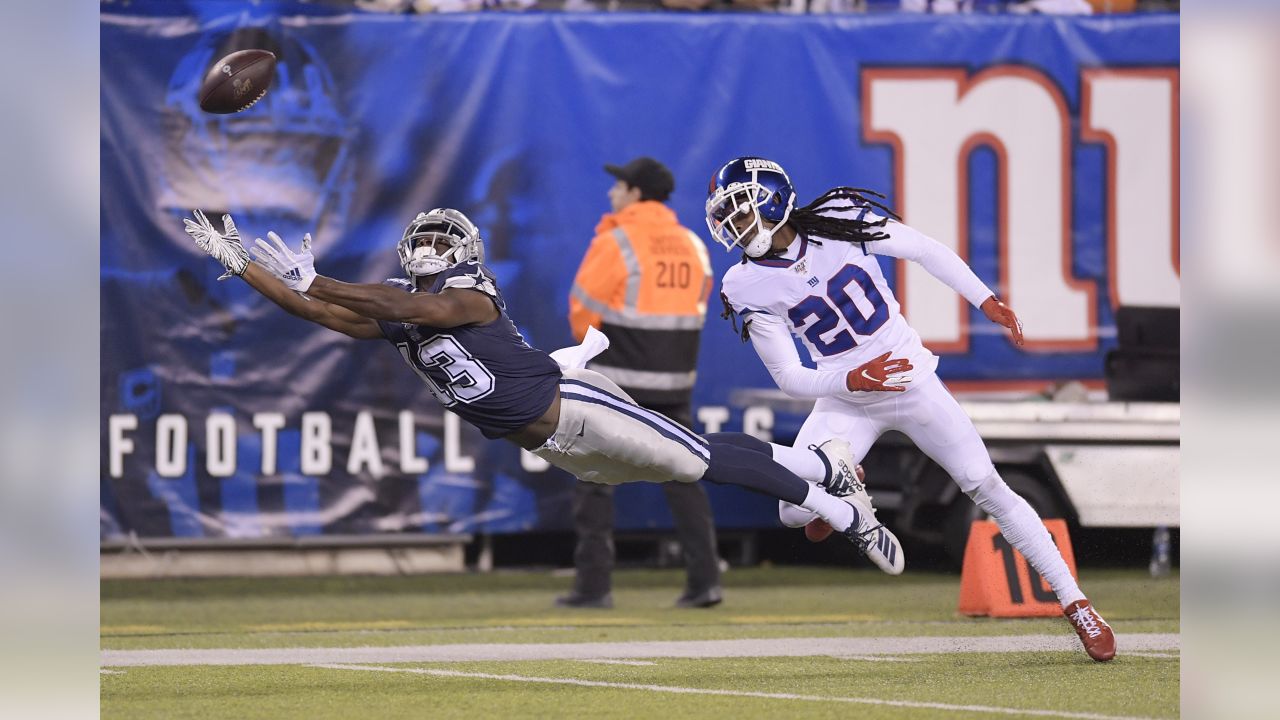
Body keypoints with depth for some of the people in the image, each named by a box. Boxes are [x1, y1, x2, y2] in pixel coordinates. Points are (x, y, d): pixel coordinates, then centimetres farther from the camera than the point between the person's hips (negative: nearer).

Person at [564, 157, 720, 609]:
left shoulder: (614, 243, -10)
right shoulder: (693, 246, 9)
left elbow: (583, 306, -7)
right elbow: (695, 308, 12)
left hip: (617, 381, -5)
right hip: (675, 382, 6)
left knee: (594, 482, 2)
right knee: (683, 480, 8)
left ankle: (593, 585, -3)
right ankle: (704, 580, 0)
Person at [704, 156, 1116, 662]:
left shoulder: (840, 221, -15)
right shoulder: (750, 288, -11)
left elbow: (927, 252, -2)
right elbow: (789, 379, -8)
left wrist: (986, 301, -8)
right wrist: (854, 380, -24)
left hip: (911, 380, -1)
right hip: (844, 400, 1)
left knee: (987, 488, -7)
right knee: (795, 514, -16)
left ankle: (1074, 602, 1)